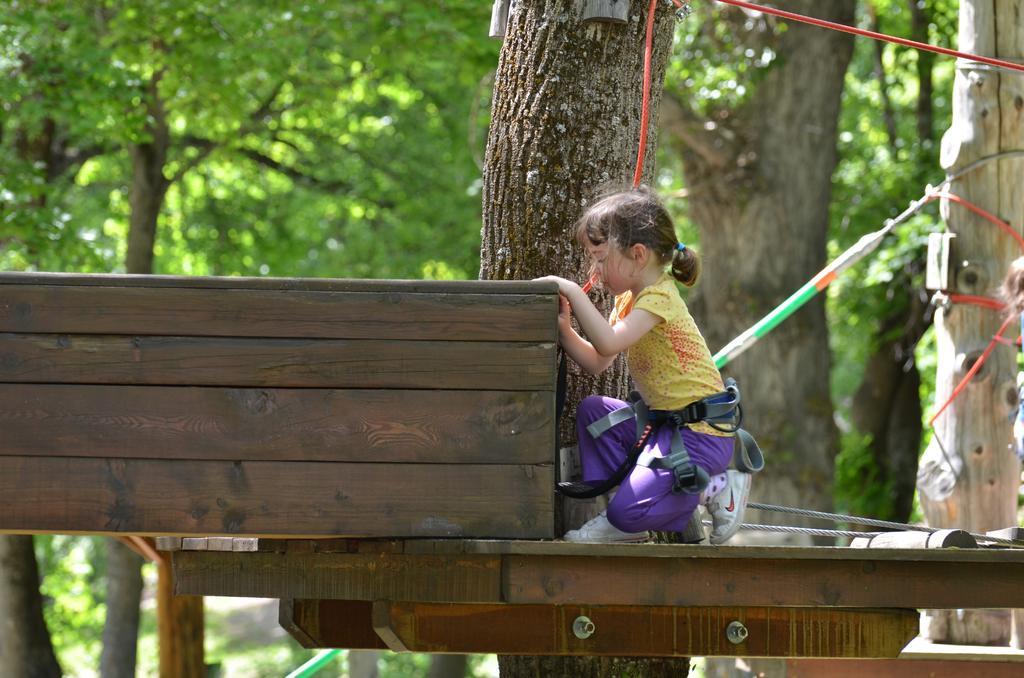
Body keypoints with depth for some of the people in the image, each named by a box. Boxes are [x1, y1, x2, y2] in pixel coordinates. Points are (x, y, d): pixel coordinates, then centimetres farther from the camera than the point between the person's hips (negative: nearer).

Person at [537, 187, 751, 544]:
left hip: (701, 434, -10)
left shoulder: (659, 297, -18)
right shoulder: (628, 300, 14)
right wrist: (564, 329, 0)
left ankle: (717, 490, 0)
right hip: (666, 424, 10)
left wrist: (573, 293, -28)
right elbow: (597, 362, 14)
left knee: (628, 511, -19)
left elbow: (608, 342, -32)